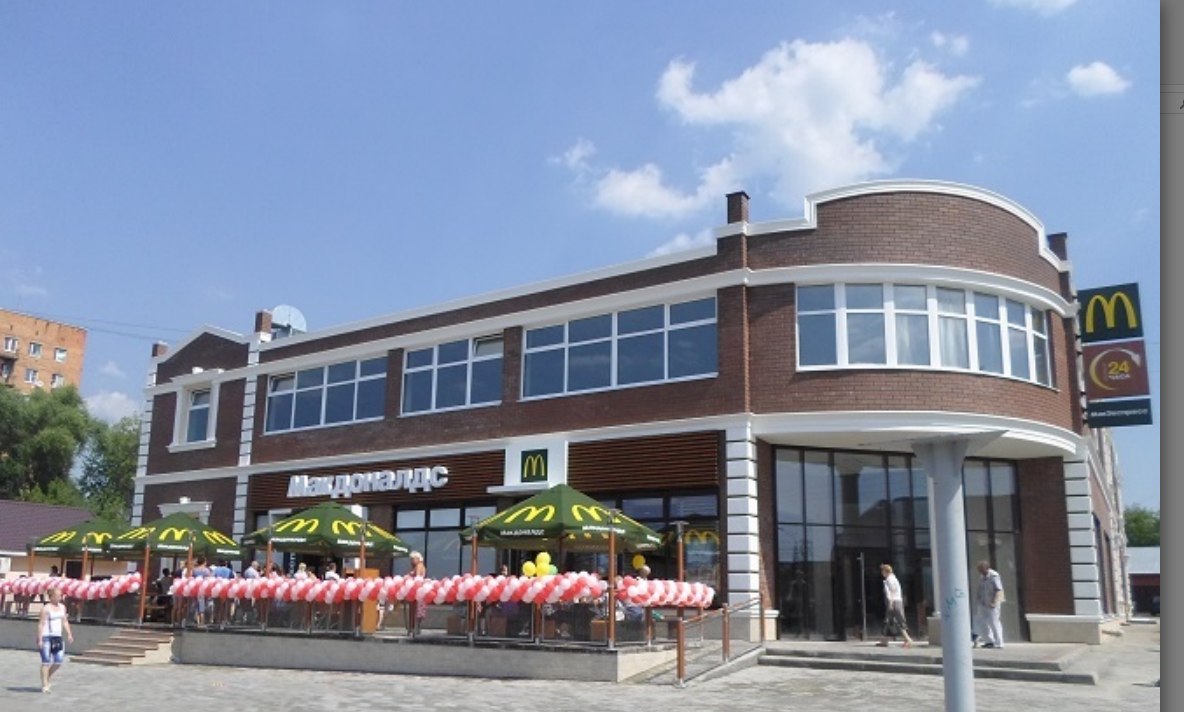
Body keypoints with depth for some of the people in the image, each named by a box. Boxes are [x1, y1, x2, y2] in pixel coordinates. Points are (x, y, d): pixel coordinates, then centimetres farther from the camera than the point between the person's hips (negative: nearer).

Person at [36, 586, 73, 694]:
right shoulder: (46, 608, -9)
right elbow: (41, 624, -11)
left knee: (59, 661, 3)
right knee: (46, 662, -3)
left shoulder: (62, 607, 11)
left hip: (57, 637, 6)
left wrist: (69, 634, 7)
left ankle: (47, 678, 26)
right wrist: (40, 639, -16)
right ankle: (44, 685, 4)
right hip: (46, 637, -6)